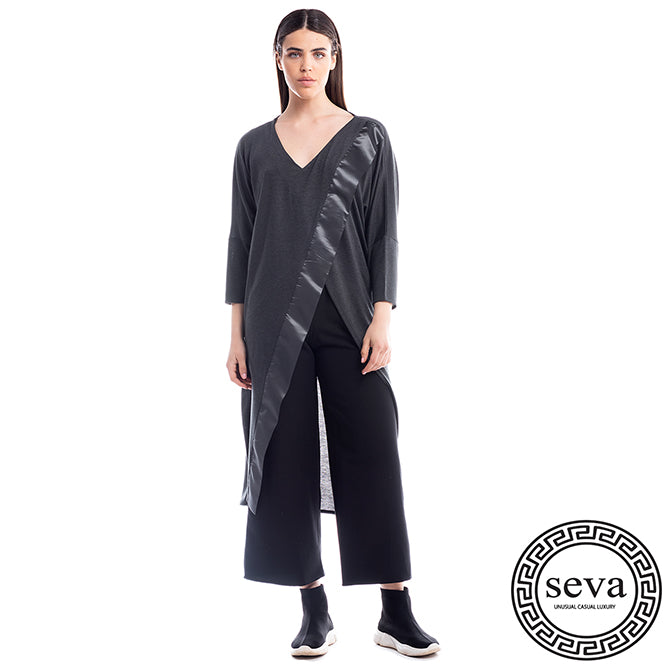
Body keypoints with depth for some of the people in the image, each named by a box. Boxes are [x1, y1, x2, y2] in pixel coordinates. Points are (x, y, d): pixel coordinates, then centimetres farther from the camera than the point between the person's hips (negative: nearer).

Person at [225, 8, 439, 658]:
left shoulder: (367, 137, 4)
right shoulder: (255, 146, 9)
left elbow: (383, 234, 0)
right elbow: (241, 240, 8)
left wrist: (382, 318, -10)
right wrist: (237, 333, 3)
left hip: (348, 318, -2)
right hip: (275, 323, 2)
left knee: (372, 457, -3)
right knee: (285, 461, 2)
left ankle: (396, 610, 6)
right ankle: (315, 610, 13)